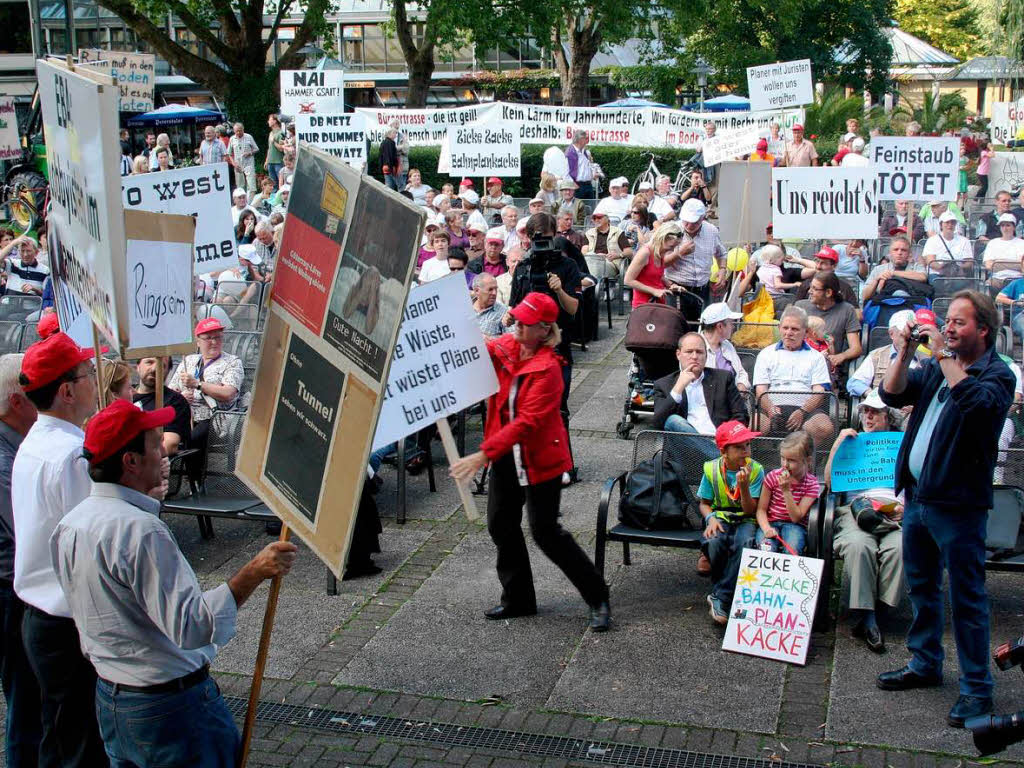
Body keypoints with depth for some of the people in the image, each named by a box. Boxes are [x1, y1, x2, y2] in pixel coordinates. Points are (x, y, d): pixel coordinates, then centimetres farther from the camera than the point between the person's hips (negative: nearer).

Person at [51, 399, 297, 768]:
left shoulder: (68, 525, 4)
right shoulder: (140, 530, -26)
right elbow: (191, 625, -30)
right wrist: (254, 572, -30)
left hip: (108, 697, 9)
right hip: (170, 706, -9)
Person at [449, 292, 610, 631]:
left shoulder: (547, 369, -23)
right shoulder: (505, 347, -2)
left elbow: (526, 422, -29)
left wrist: (483, 455, -33)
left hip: (539, 459, -8)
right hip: (506, 455, 8)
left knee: (545, 531, -4)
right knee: (500, 524, 12)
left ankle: (598, 598, 11)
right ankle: (518, 599, 28)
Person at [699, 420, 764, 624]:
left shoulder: (755, 470, -7)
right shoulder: (711, 469, -3)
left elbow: (751, 510, -9)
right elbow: (704, 503, 7)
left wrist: (743, 485, -25)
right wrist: (710, 518, -15)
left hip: (745, 519, -1)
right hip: (720, 517, 1)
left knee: (744, 543, -36)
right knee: (713, 542, -35)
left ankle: (721, 598, -26)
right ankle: (719, 590, -11)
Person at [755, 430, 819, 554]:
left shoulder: (812, 484, -4)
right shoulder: (773, 477, -2)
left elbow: (796, 518, -10)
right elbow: (761, 509, -2)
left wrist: (786, 490, -20)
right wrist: (766, 529, -22)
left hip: (794, 526, -1)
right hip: (770, 523, 1)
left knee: (792, 548, -34)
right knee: (767, 547, -32)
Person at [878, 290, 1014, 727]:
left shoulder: (996, 374, -8)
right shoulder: (936, 367, 12)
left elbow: (976, 401, -29)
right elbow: (891, 394, 5)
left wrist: (943, 355, -22)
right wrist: (905, 353, -8)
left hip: (957, 503, -7)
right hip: (917, 495, 7)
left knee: (966, 597, 0)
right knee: (921, 585, 18)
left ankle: (977, 689, 10)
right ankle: (925, 665, 33)